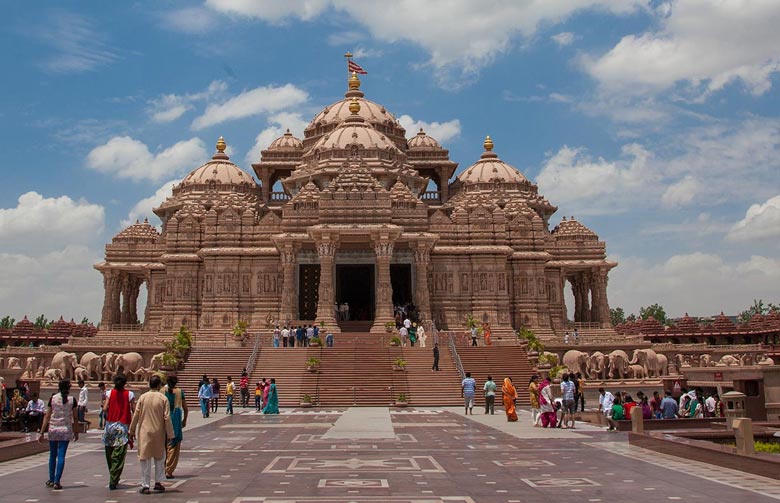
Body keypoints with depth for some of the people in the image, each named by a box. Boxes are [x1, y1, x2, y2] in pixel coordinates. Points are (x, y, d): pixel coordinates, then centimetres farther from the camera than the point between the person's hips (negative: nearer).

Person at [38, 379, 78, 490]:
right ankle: (57, 481, -2)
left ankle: (51, 480, 24)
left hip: (53, 429, 2)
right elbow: (75, 418, 0)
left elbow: (47, 416, -2)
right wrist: (76, 432, 9)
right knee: (61, 456, 1)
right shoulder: (72, 400, -3)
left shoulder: (53, 398, -1)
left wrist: (42, 432, 2)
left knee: (52, 455, 15)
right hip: (66, 430, -1)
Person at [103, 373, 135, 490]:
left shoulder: (110, 393, 1)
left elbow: (105, 408, -5)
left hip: (110, 424, 2)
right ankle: (113, 481, -6)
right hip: (123, 426, -2)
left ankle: (113, 479, 25)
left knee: (110, 454, 15)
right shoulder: (129, 394, -4)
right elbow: (134, 410, -6)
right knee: (119, 455, 0)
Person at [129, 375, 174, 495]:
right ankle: (158, 483, 17)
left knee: (145, 459, 6)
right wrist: (170, 434, 0)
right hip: (159, 433, -1)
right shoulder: (163, 398, -6)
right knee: (159, 458, 16)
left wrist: (132, 431, 12)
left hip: (144, 432, 1)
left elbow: (136, 415, 1)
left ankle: (145, 486, 7)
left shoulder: (142, 397, -2)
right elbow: (167, 418, -6)